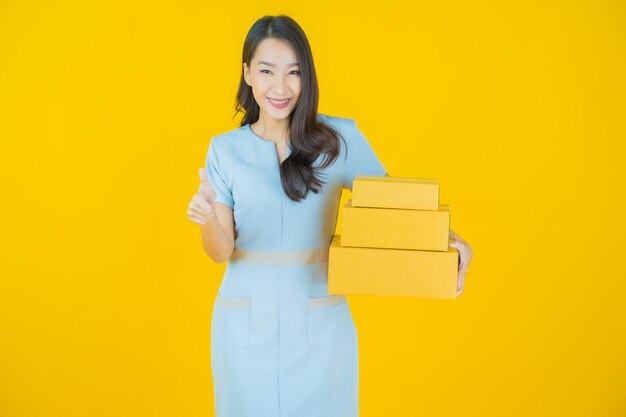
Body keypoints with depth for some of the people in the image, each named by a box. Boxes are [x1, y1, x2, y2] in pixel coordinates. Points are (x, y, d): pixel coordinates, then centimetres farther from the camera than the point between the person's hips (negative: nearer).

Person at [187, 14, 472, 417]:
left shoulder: (340, 138, -4)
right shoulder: (225, 149, 0)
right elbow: (221, 251, -4)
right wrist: (208, 219, -26)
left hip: (320, 324, 0)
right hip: (246, 324, 1)